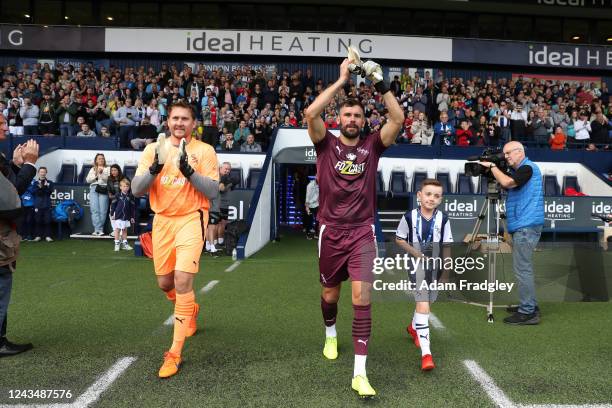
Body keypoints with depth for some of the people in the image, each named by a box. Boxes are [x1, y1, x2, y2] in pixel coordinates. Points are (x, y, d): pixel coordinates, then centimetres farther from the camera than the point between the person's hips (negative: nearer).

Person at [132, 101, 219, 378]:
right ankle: (190, 310, 46)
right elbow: (136, 190, 1)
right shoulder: (153, 149, 6)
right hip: (162, 220, 4)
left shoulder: (205, 151, -2)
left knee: (182, 281, -17)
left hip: (191, 219, -4)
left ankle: (175, 353, -8)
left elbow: (213, 192, -7)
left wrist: (190, 172, -21)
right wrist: (154, 170, -17)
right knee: (165, 283, 12)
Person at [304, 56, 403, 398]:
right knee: (330, 294, 17)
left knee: (362, 297, -12)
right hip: (331, 232, 1)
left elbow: (398, 119, -10)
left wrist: (380, 83, -12)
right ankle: (331, 335, 50)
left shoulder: (372, 145, 4)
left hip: (363, 232, 0)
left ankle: (360, 373, -5)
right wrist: (341, 81, -14)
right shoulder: (327, 143, 1)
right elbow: (311, 113, -16)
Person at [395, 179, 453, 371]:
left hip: (435, 266, 4)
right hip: (417, 265, -3)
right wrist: (415, 252, -13)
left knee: (426, 301, 20)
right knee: (423, 304, -15)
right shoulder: (410, 217, -9)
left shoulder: (442, 219, -5)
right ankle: (426, 352, -15)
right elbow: (399, 239, 1)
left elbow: (447, 246, 3)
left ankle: (414, 327, 51)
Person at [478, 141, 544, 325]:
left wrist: (492, 166, -11)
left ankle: (527, 312, -6)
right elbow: (504, 185, 20)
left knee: (522, 268, -9)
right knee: (524, 268, 15)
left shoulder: (528, 167, -9)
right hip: (522, 226, 10)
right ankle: (529, 306, 22)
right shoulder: (518, 170, 20)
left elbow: (507, 182, -24)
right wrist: (490, 172, 8)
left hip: (526, 227, -10)